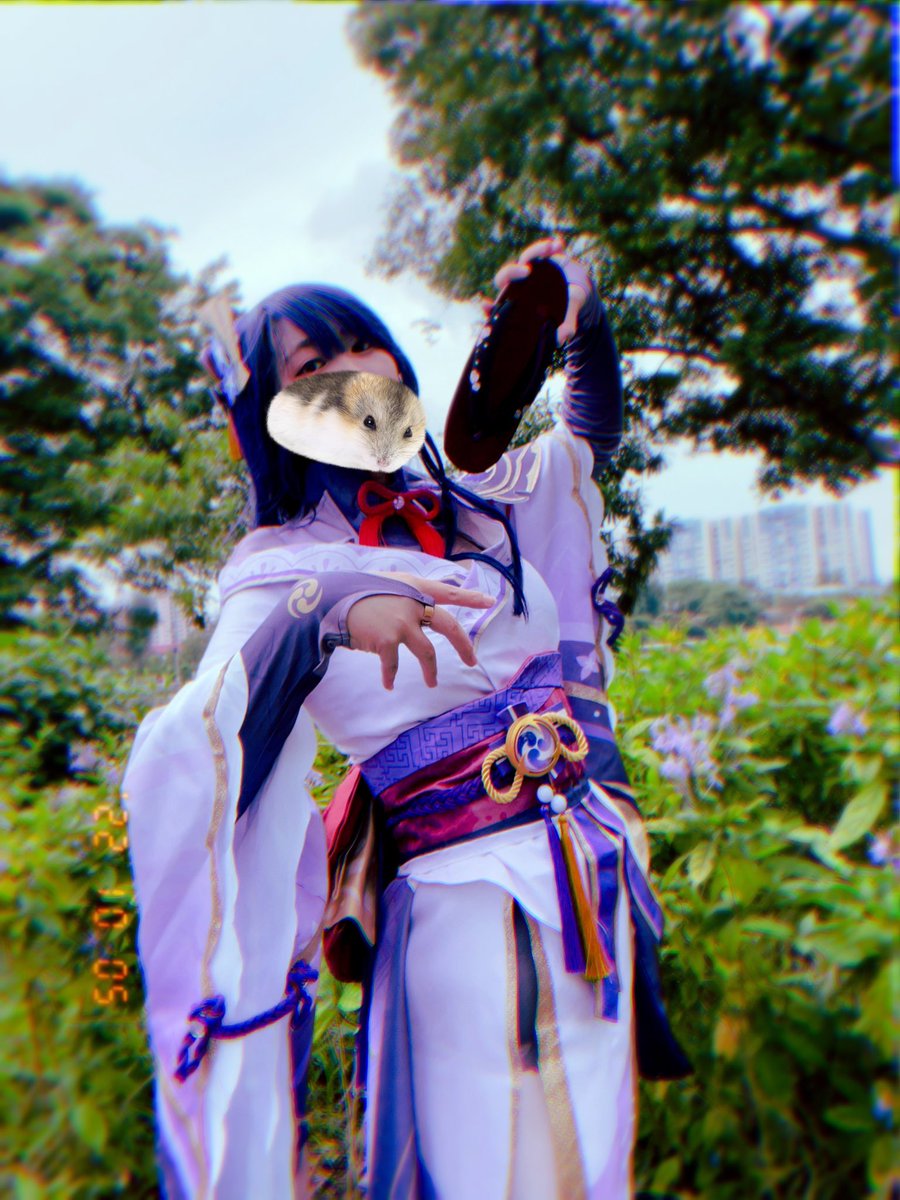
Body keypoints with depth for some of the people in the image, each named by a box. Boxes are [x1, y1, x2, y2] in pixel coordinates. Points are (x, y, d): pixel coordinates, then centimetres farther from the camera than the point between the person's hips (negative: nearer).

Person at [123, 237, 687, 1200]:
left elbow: (595, 427, 26)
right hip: (474, 904, -6)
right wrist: (319, 612, -39)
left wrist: (581, 318, 9)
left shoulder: (478, 510, 8)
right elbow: (182, 768, -24)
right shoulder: (283, 570, -8)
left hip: (600, 890, 6)